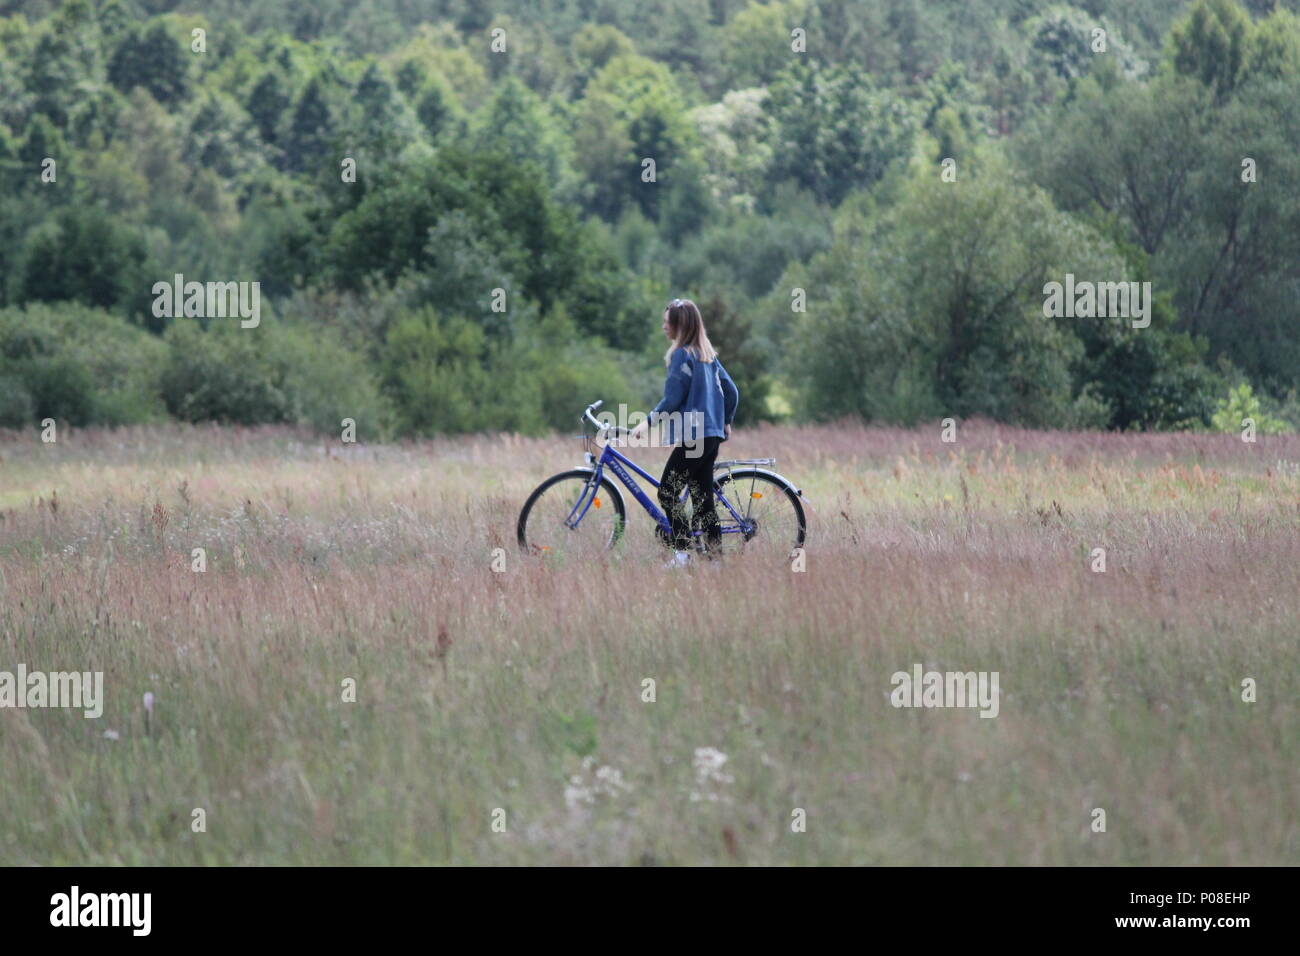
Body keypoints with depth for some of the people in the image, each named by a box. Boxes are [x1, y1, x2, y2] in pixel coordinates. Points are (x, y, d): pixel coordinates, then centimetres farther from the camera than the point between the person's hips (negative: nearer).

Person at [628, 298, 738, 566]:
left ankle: (681, 551, -14)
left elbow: (673, 399, -15)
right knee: (703, 497, 8)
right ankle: (715, 555, 5)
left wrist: (648, 422, -8)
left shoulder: (682, 354, -11)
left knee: (668, 493, -6)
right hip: (712, 434, 9)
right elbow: (731, 391, 17)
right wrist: (726, 422, 29)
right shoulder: (707, 354, 14)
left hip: (692, 436, -9)